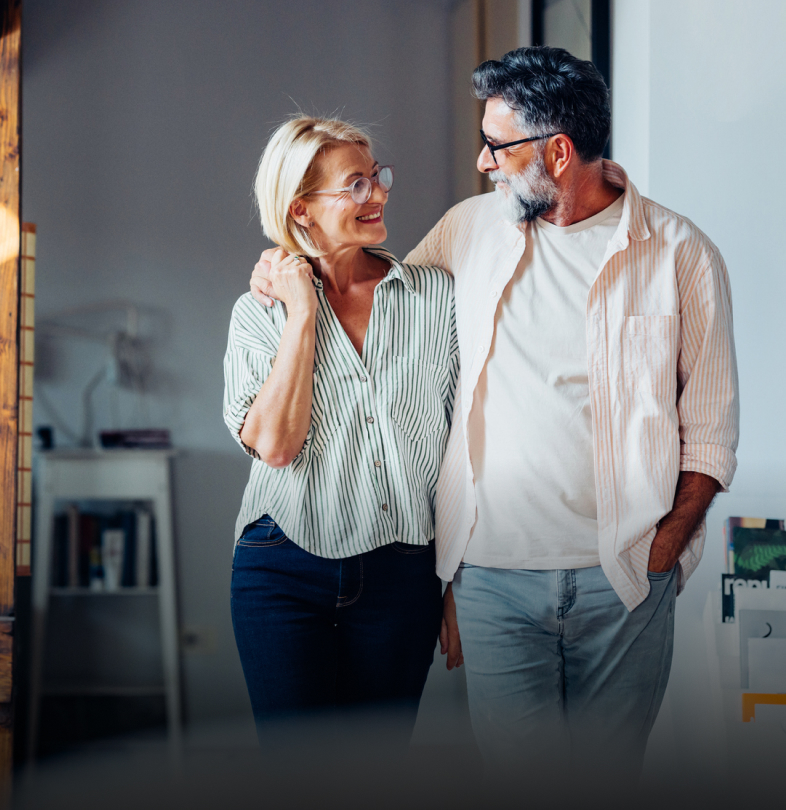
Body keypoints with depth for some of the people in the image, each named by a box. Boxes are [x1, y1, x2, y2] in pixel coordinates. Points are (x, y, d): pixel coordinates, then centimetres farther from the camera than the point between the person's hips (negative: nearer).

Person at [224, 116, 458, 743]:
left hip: (403, 574, 1)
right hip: (285, 573, -1)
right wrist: (302, 316, -11)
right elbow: (274, 444, -14)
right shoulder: (260, 313, 1)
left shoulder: (438, 295, 2)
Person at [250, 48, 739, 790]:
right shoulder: (470, 229, 7)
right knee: (514, 776, -1)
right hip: (492, 574, 2)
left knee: (607, 776, 7)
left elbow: (709, 429, 1)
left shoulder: (679, 253, -2)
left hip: (622, 580, -2)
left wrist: (662, 551, -8)